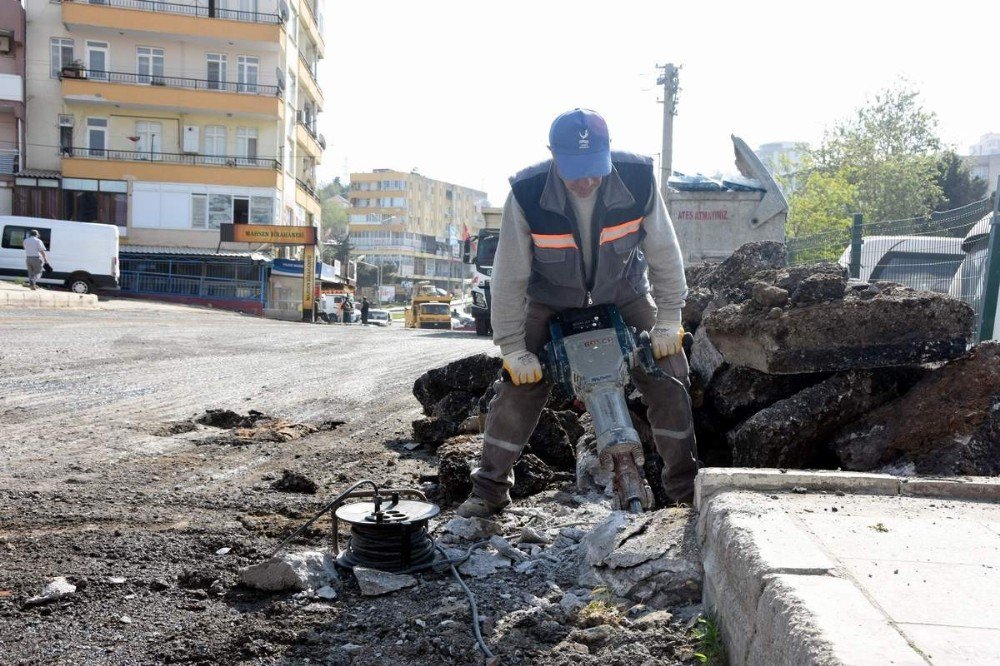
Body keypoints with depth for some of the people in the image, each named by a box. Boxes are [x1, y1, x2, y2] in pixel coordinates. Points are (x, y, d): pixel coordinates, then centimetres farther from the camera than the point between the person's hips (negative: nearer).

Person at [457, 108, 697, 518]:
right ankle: (489, 490, 8)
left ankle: (686, 485, 13)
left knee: (667, 378, -4)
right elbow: (509, 277, -21)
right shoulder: (527, 194, -29)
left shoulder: (638, 180, -26)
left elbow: (664, 252, -11)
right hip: (551, 301, -1)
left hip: (624, 295, 2)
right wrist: (512, 348, -18)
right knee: (518, 388, -8)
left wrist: (668, 321, -10)